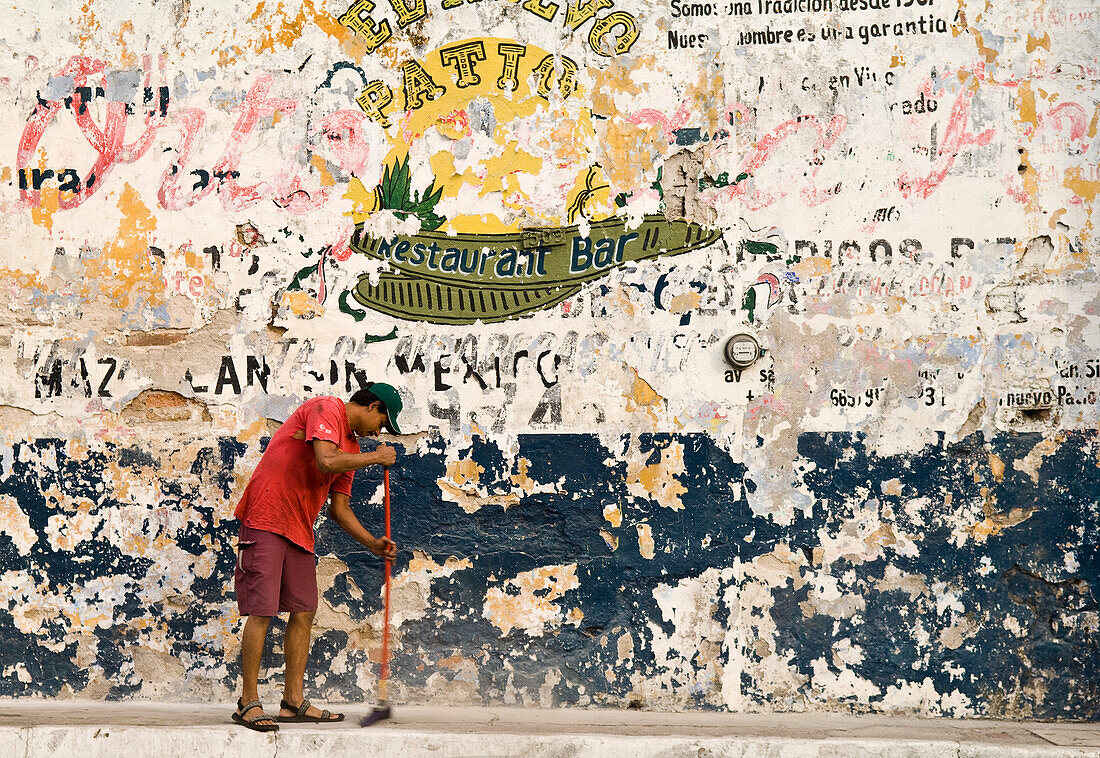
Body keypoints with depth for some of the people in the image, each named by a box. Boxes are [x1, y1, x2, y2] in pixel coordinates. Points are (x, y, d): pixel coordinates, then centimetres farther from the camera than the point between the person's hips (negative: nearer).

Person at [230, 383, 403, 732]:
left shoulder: (351, 447, 19)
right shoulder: (325, 409, -8)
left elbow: (339, 506, 19)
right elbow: (326, 462, -24)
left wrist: (371, 542, 9)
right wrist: (376, 458, -11)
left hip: (300, 530, 9)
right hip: (266, 519, -9)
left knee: (303, 611, 7)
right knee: (262, 611, -9)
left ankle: (293, 702, 14)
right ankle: (248, 702, -4)